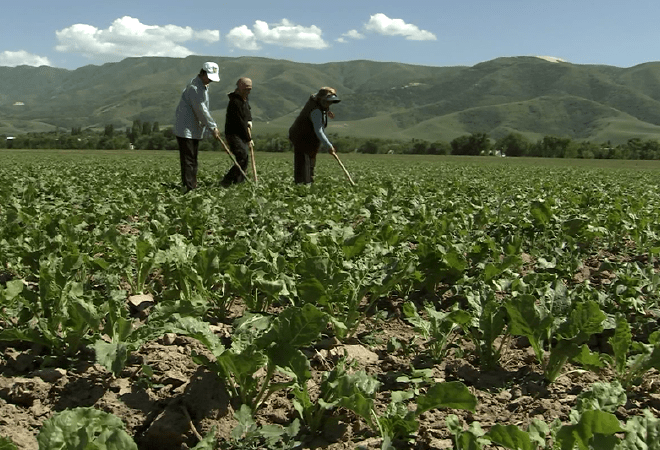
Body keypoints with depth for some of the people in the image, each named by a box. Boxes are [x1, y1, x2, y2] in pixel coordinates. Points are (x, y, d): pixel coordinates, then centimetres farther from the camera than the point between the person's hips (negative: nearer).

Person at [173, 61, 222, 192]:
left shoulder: (203, 87, 14)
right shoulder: (194, 87, -18)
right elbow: (201, 111, -19)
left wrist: (212, 126, 15)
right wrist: (213, 127, -13)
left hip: (194, 130, 10)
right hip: (185, 129, -10)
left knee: (193, 160, 13)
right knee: (188, 160, -11)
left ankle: (193, 185, 19)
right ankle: (188, 187, -11)